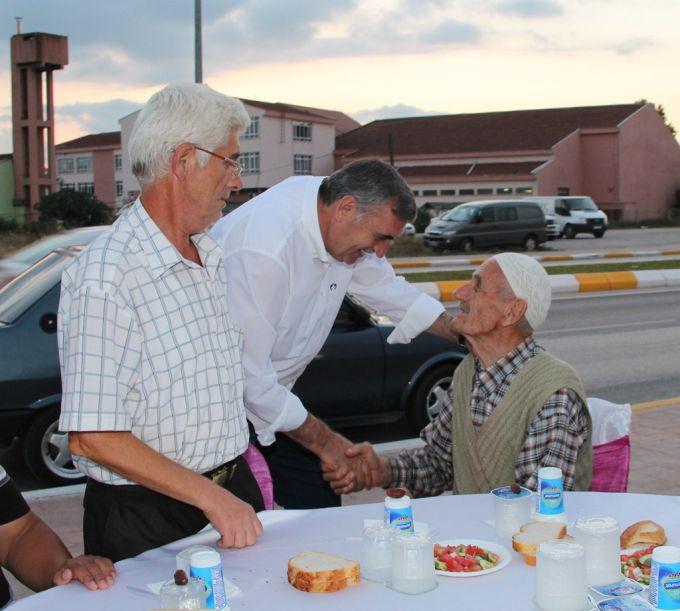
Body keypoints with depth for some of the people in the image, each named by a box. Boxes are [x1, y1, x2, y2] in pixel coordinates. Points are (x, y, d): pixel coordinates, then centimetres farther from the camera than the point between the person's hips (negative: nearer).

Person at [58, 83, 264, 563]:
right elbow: (93, 438, -24)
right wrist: (211, 497, -20)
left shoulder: (211, 259, 7)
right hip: (145, 519, -7)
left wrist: (239, 468, 9)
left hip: (234, 489, 8)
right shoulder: (105, 277, -22)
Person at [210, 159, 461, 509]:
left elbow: (383, 287, 12)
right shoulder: (265, 249, -32)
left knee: (323, 507, 3)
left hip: (269, 394, 8)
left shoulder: (338, 223, -6)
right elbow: (247, 375, -29)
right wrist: (324, 441, -20)